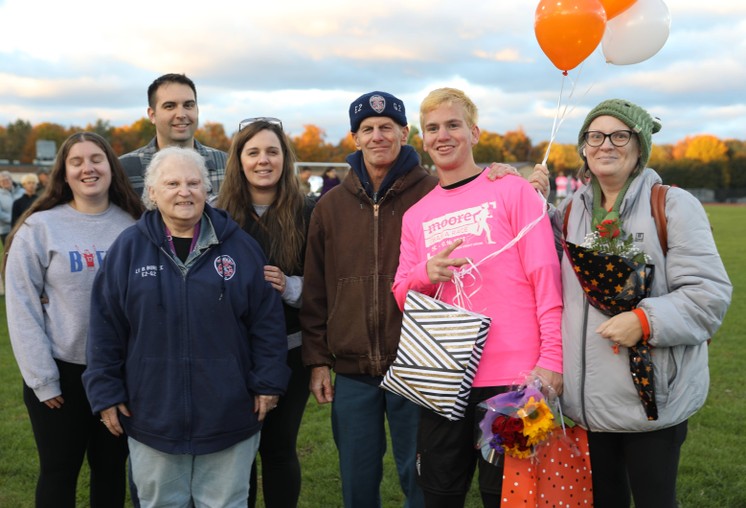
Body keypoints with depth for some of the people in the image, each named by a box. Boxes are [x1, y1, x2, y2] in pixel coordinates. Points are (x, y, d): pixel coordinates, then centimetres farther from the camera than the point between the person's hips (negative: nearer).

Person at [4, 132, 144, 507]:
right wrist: (42, 379, -11)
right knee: (59, 473, 12)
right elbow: (22, 308, -8)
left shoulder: (133, 225, 0)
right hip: (62, 372, -2)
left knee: (112, 468, 16)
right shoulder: (39, 228, -8)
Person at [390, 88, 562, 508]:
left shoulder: (513, 191, -1)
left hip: (511, 376, -4)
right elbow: (402, 297, 12)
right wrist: (424, 274, -10)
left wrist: (552, 359, -13)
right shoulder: (416, 215, 13)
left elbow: (546, 277, -5)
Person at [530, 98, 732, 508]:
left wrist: (645, 321, -25)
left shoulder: (672, 205, -8)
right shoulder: (572, 211, 10)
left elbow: (710, 292, -11)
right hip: (588, 397, 5)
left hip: (653, 397, -5)